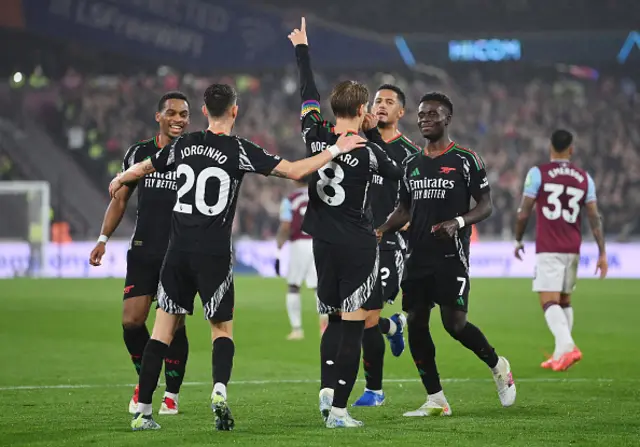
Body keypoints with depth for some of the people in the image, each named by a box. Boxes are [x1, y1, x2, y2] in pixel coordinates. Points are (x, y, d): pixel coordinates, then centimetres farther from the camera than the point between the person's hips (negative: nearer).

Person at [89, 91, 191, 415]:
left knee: (174, 325, -4)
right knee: (131, 321, -5)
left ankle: (171, 394, 10)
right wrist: (104, 238, 8)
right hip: (142, 252, 2)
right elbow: (120, 199, 15)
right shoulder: (138, 153, 7)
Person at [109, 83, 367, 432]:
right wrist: (336, 150, 0)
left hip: (178, 252, 3)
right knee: (222, 328, 9)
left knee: (163, 329, 7)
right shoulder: (239, 150, -6)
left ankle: (142, 413, 4)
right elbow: (295, 171, -10)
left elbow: (142, 167, 26)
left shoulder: (183, 145, 7)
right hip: (214, 255, -3)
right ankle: (219, 390, -18)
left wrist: (119, 181, 47)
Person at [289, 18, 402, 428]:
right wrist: (374, 134, 11)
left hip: (324, 242, 5)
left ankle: (327, 389, 3)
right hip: (359, 247, -5)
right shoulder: (368, 152, -12)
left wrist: (302, 49, 27)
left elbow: (309, 95, 14)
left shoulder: (316, 136, -3)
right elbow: (397, 173, 9)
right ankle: (338, 409, -6)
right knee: (352, 327, -3)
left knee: (334, 321, 18)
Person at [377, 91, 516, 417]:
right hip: (418, 256, 6)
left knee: (454, 323, -12)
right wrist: (380, 231, 3)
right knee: (415, 323, 0)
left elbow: (485, 206, -3)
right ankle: (435, 401, 7)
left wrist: (458, 222, -21)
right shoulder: (412, 164, 14)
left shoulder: (466, 161, -3)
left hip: (451, 256, -6)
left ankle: (497, 366, 16)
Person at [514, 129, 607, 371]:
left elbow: (523, 213, -4)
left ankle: (567, 346, -30)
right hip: (573, 249, 5)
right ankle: (560, 355, 14)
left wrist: (518, 240, 12)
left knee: (549, 301, -10)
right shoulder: (584, 178, 7)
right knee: (565, 301, 17)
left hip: (548, 249, -5)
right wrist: (602, 253, 5)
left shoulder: (538, 173, -4)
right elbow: (594, 218, 4)